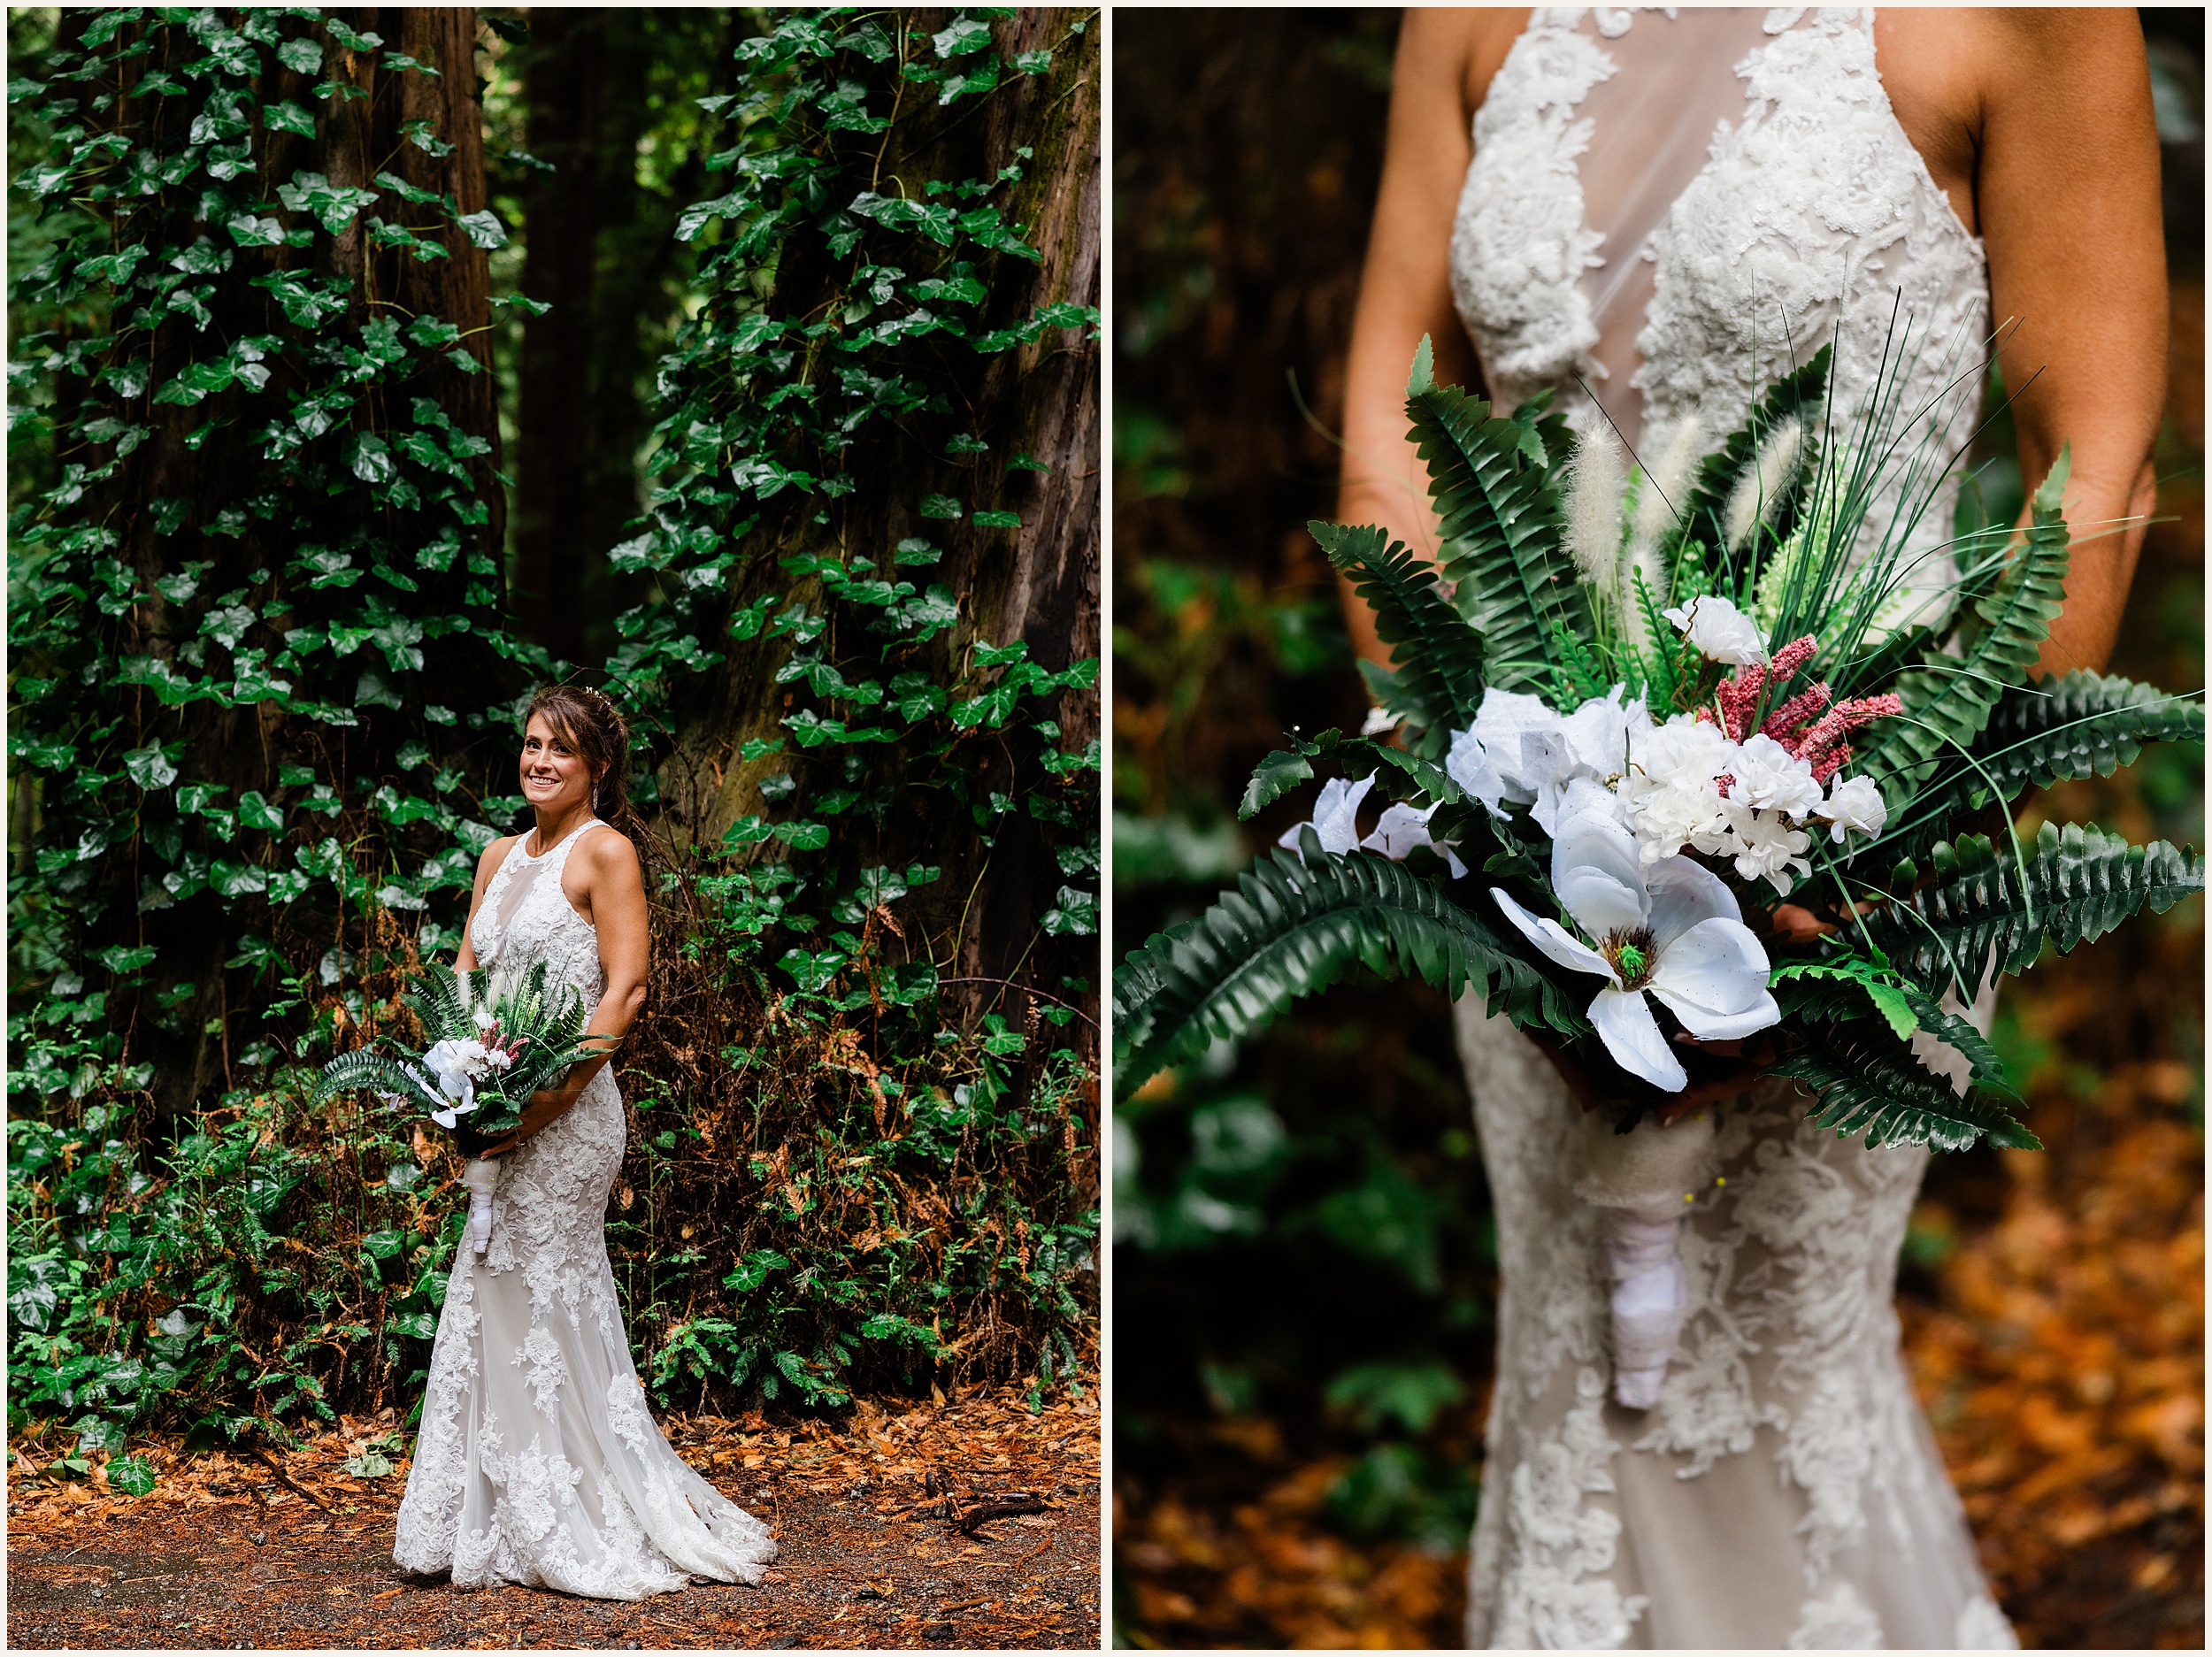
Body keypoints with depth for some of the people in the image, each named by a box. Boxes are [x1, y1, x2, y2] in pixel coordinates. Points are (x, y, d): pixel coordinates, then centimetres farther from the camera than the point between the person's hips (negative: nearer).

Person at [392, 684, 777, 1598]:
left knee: (544, 1307, -3)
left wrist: (551, 1099, -20)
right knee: (488, 1305, 8)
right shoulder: (499, 857, 15)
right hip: (496, 1109, 7)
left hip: (566, 1113, -7)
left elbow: (624, 992, -15)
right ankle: (496, 1523, 16)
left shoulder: (605, 853, -8)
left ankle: (568, 1530, 6)